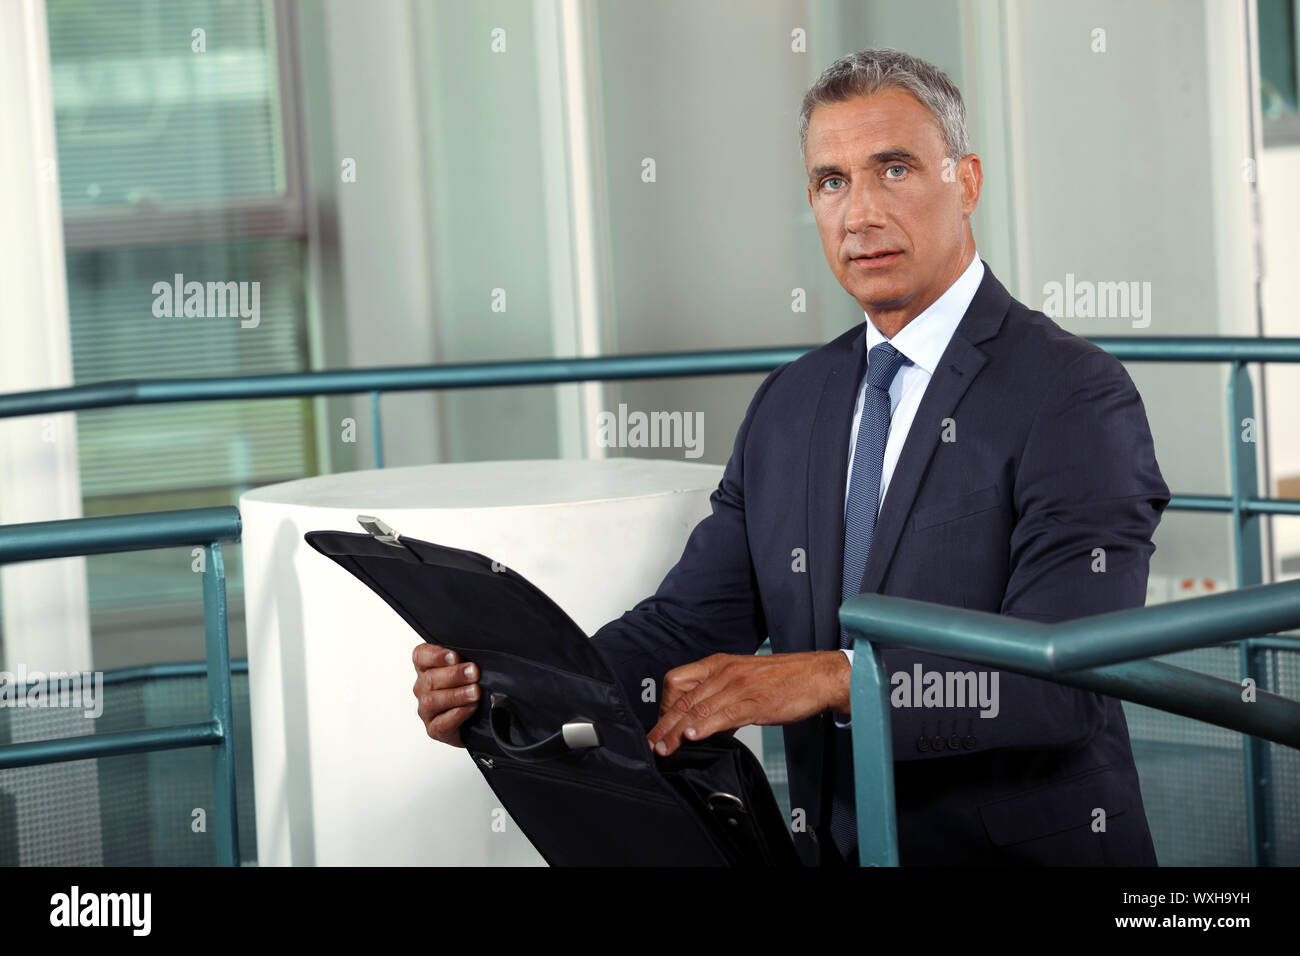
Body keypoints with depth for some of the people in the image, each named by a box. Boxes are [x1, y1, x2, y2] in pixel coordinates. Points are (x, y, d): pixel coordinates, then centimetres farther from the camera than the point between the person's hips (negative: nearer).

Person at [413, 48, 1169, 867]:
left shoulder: (1075, 399, -9)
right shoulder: (790, 406, 13)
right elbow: (696, 620, 9)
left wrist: (832, 677, -29)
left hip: (1028, 856, -4)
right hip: (834, 849, 4)